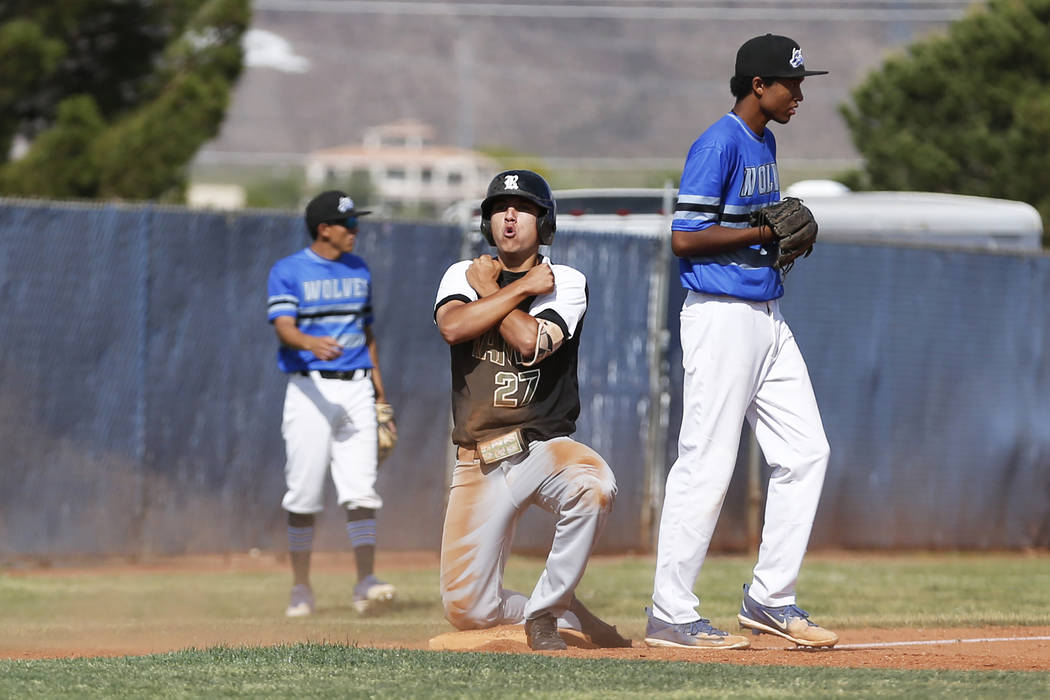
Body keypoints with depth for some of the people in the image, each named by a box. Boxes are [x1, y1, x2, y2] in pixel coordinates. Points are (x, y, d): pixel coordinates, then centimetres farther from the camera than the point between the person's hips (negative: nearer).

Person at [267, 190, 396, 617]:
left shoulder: (359, 272, 14)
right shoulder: (288, 272, -2)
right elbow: (283, 327, -14)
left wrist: (379, 389, 16)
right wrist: (310, 343, -36)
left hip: (356, 389, 4)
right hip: (310, 389, -4)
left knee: (360, 489, -8)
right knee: (304, 494, -1)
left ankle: (366, 583, -13)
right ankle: (301, 590, 9)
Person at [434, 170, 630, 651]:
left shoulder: (566, 282, 3)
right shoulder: (463, 275, 11)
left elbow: (531, 343, -17)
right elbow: (452, 327, -13)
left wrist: (488, 291, -3)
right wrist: (519, 288, -9)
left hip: (544, 448, -2)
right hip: (479, 463, 2)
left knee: (593, 486, -38)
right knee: (466, 608, -9)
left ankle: (546, 610, -17)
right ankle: (569, 616, 21)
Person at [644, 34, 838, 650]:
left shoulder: (765, 142, 16)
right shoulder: (720, 144, -13)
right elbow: (685, 238, -18)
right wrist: (763, 232, -15)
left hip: (767, 317, 10)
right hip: (721, 317, -10)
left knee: (806, 453, 6)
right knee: (707, 466, -8)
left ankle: (770, 599, 13)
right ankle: (671, 616, -3)